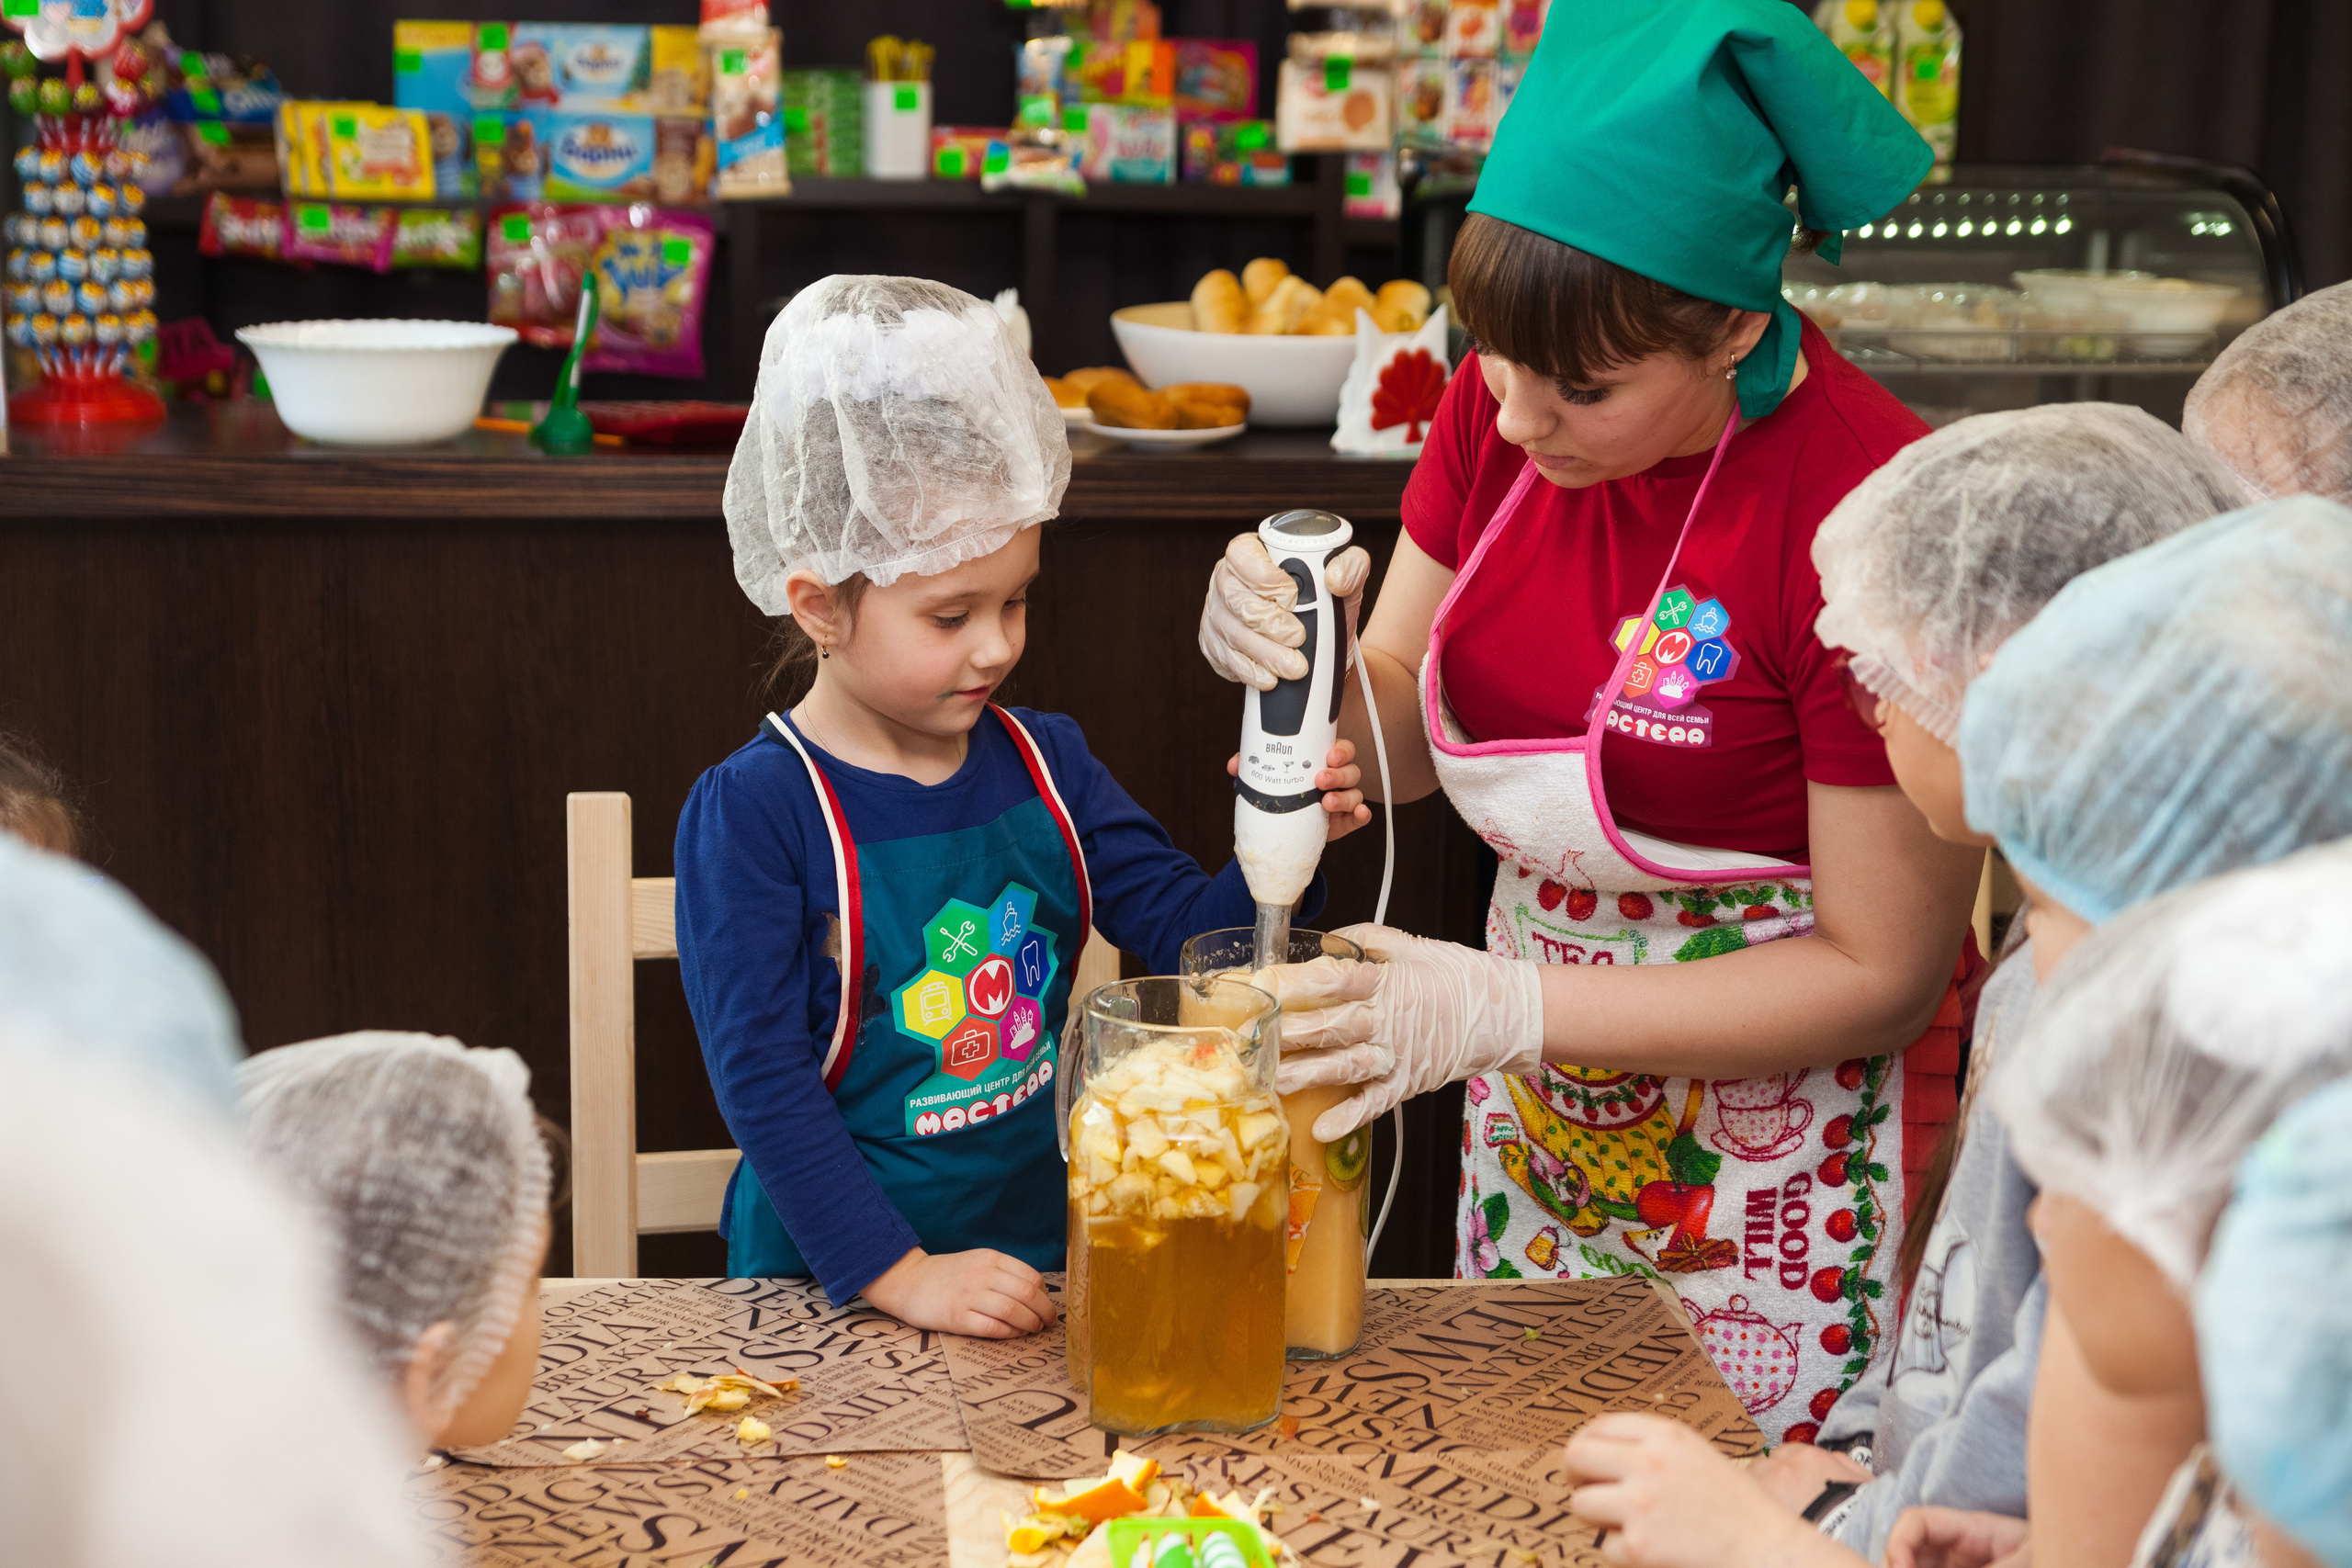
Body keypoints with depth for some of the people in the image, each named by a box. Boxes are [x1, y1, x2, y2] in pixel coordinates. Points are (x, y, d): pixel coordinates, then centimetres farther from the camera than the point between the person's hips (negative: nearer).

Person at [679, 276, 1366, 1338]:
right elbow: (760, 1077, -12)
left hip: (1039, 1261, 4)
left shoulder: (1045, 763, 7)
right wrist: (898, 1276, -18)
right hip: (832, 1285, -4)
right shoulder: (753, 811, -10)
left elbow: (1182, 928, 8)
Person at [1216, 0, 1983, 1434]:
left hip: (1780, 1129, -6)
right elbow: (1405, 740, 2)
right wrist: (1294, 660, -21)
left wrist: (1509, 1009, -27)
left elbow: (1881, 975, -20)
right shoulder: (1511, 402, -7)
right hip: (1538, 1092, 6)